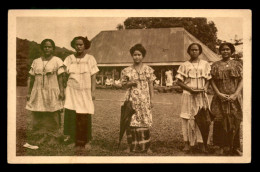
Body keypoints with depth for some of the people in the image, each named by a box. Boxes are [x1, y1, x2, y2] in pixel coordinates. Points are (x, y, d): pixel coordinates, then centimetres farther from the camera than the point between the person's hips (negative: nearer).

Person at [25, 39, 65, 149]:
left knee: (53, 118, -2)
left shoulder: (57, 61, 3)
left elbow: (60, 78, -2)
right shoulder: (36, 62, 11)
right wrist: (29, 93, 7)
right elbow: (31, 78, 12)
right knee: (38, 117, 3)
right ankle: (38, 139, 9)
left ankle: (53, 140, 5)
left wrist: (61, 91, -10)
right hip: (38, 92, 3)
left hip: (52, 92, -3)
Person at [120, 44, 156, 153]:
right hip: (132, 99, 1)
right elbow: (123, 84, 10)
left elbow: (151, 85, 6)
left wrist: (151, 99, 1)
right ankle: (131, 145, 11)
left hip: (144, 99, 0)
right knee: (131, 122, -1)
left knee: (145, 123, -1)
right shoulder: (127, 70, 6)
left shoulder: (148, 70, 6)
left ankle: (146, 146, 8)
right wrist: (130, 83, -11)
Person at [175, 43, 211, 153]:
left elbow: (208, 79, 11)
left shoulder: (205, 64, 9)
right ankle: (187, 143, 5)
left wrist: (204, 88, -9)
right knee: (188, 119, -2)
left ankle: (201, 143, 5)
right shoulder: (184, 65, 4)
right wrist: (190, 89, -12)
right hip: (188, 95, -1)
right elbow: (179, 81, 1)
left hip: (201, 95, 1)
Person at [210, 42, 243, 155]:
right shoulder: (215, 65, 8)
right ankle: (221, 147, 6)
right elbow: (212, 81, 3)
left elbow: (242, 80, 3)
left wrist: (235, 94, -10)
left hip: (234, 98, 1)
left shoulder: (237, 64, 9)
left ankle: (234, 147, 13)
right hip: (220, 98, 0)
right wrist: (219, 94, -11)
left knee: (235, 122, 2)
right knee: (221, 122, -3)